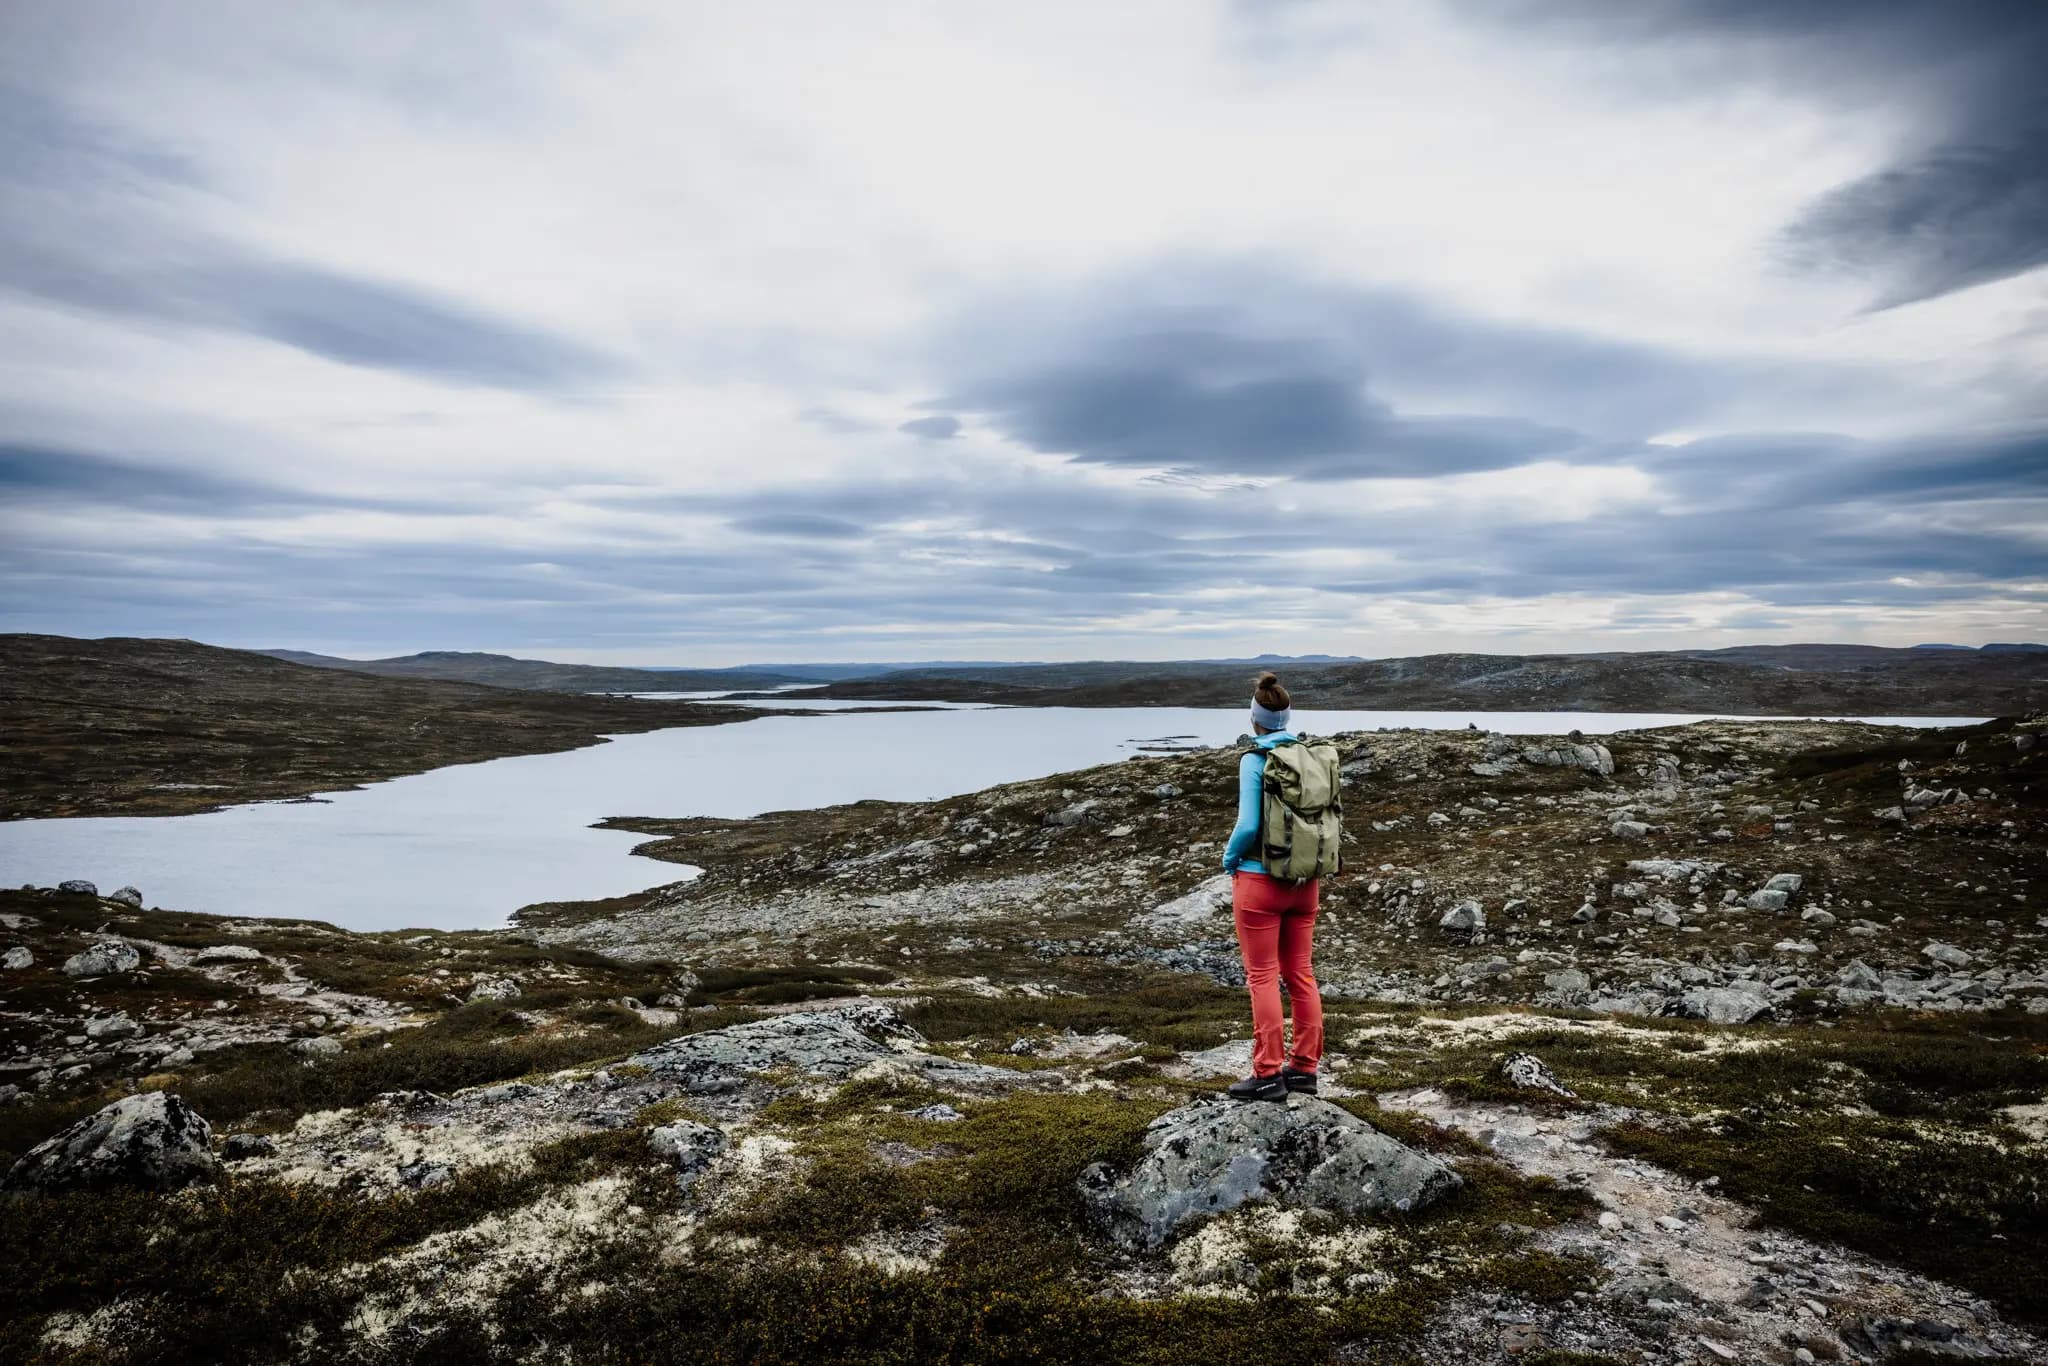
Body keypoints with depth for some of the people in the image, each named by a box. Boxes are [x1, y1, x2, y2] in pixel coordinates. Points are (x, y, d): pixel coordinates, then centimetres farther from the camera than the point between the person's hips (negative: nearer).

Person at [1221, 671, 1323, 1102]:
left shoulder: (1255, 760, -15)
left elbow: (1248, 825, -19)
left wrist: (1229, 856, -1)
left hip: (1261, 881, -6)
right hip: (1305, 880, 6)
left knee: (1263, 977, 2)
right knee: (1300, 974, 14)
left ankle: (1268, 1075, 7)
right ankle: (1304, 1067, 21)